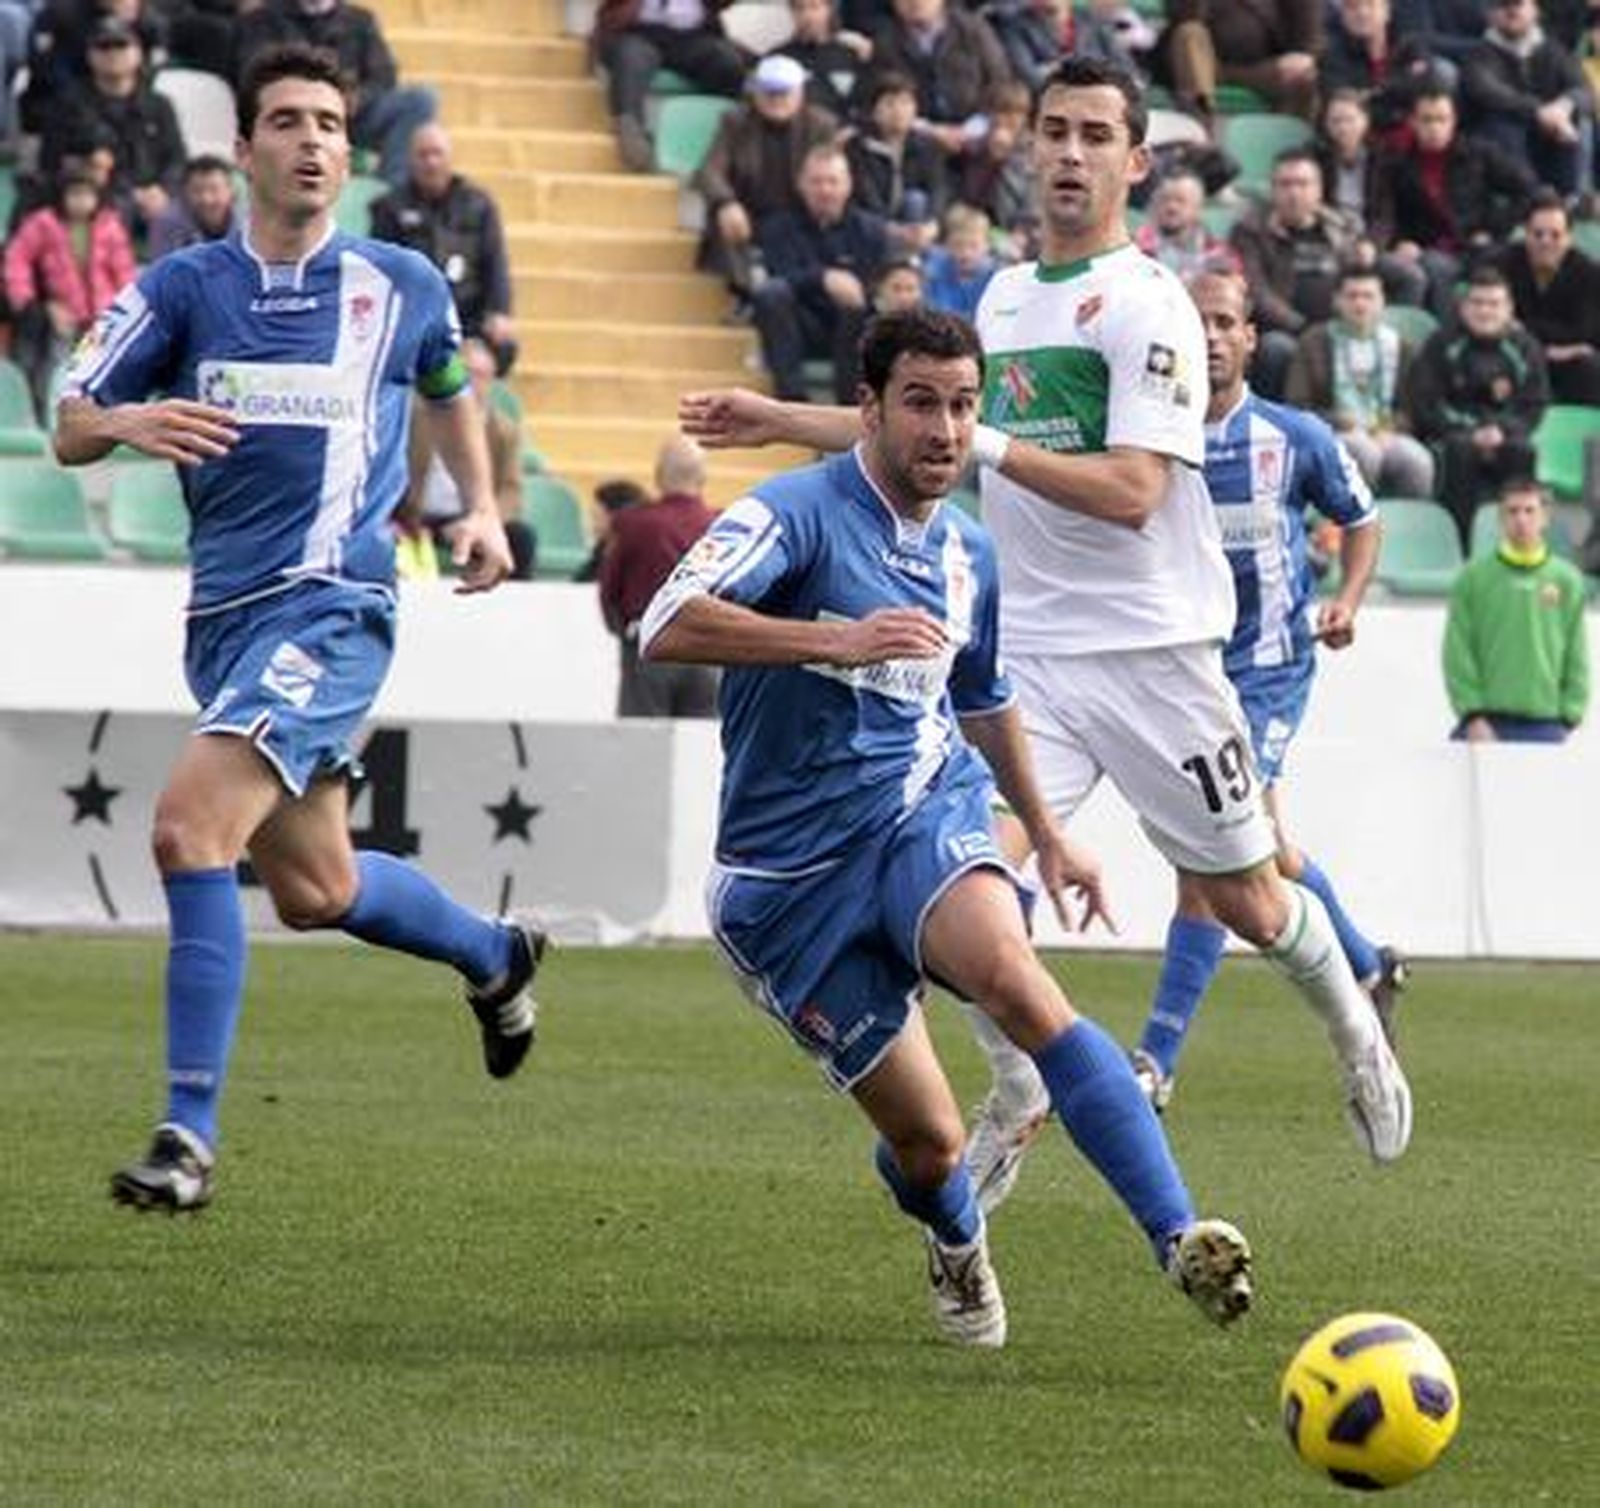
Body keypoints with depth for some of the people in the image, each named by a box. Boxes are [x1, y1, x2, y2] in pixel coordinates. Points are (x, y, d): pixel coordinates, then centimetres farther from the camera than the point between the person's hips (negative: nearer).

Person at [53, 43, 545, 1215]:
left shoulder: (402, 286, 4)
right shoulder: (186, 287, 5)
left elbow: (450, 390, 25)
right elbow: (70, 429, 5)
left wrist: (481, 511, 12)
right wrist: (130, 424, -17)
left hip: (331, 606, -4)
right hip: (226, 613, 4)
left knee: (192, 825, -23)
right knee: (314, 889, 14)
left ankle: (191, 1132, -20)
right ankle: (495, 956, 46)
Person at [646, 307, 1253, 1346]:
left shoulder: (968, 554, 12)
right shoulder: (798, 513, -11)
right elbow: (668, 629, -27)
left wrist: (1046, 834, 37)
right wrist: (839, 640, -36)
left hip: (926, 814, 3)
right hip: (791, 870, -3)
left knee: (1013, 976, -32)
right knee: (928, 1143, -4)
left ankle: (1181, 1237, -42)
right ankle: (959, 1244, 36)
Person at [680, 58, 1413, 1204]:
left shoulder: (1147, 304, -12)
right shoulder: (1006, 296, 11)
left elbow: (1132, 490, -20)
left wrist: (992, 446, -29)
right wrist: (781, 422, 27)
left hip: (1148, 647, -5)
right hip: (1026, 650, 5)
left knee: (1244, 899, 7)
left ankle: (1353, 1028, 36)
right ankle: (1018, 1099, 5)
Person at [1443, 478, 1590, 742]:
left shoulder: (1567, 581, 8)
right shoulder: (1473, 577, 4)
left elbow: (1577, 659, 9)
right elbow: (1458, 655, 1)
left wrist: (1570, 717, 0)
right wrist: (1473, 717, -7)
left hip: (1546, 727, 1)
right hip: (1487, 723, -1)